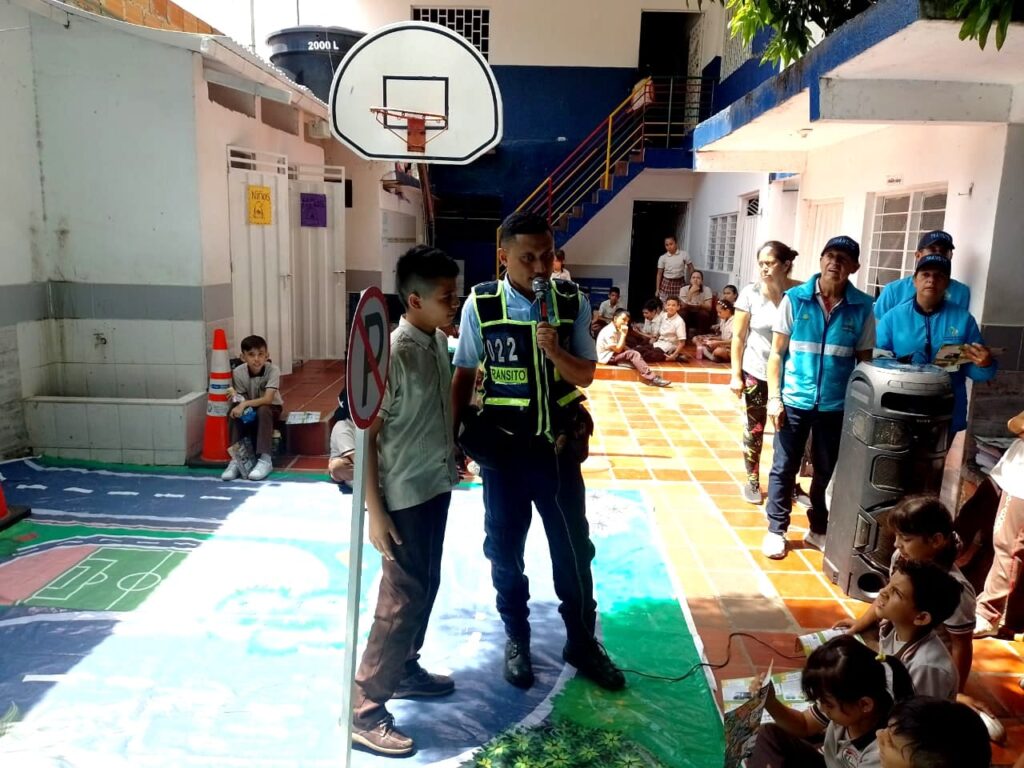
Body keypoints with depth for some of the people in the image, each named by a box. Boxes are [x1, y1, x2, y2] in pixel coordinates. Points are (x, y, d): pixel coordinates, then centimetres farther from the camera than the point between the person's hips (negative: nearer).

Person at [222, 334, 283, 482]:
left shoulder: (273, 370, -25)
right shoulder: (238, 372, -16)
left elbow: (268, 399, -33)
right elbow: (240, 399, -10)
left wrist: (245, 404, -43)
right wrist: (237, 401, -33)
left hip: (271, 408, -3)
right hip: (248, 408, 3)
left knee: (263, 410, -35)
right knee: (234, 413, -27)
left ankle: (264, 459, -32)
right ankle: (235, 459, -20)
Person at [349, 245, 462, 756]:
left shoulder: (439, 341, 3)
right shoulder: (390, 354, -22)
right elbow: (365, 436, -20)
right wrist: (375, 511, -20)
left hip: (436, 486, 8)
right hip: (404, 496, -8)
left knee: (425, 587, 20)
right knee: (403, 598, -1)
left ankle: (405, 670, 39)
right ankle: (365, 708, 13)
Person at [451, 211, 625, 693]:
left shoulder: (573, 302, -5)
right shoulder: (481, 305, -10)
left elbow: (585, 375, -3)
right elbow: (463, 375, -2)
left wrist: (555, 350, -22)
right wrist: (454, 440, -1)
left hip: (558, 443, 2)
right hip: (502, 446, -1)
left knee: (574, 547, 11)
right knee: (504, 549, 13)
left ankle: (581, 644, 32)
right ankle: (516, 639, 36)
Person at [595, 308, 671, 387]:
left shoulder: (617, 329, 11)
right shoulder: (610, 331, -20)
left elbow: (622, 347, 12)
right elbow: (618, 349, -22)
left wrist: (630, 350, -6)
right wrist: (624, 334, -19)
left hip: (614, 355, 10)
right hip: (607, 357, -10)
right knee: (633, 354, -25)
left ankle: (648, 378, -25)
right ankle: (653, 378, -29)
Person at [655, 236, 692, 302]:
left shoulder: (684, 254, -5)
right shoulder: (662, 258, -5)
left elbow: (691, 268, 2)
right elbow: (659, 274, 0)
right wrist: (657, 289, -1)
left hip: (680, 283, 0)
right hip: (667, 284, 0)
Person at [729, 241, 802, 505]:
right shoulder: (750, 294, -6)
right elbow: (738, 337, -2)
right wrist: (736, 374, -4)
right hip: (757, 373, 1)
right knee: (754, 429, 9)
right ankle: (752, 481, 24)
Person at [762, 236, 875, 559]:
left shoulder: (862, 307, -2)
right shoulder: (794, 298, -5)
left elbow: (865, 359, 3)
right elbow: (776, 352, -3)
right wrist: (774, 397, -8)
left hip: (837, 405, 1)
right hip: (794, 400, -1)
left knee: (828, 471, 14)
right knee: (784, 468, 7)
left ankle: (819, 529, 32)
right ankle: (776, 530, 22)